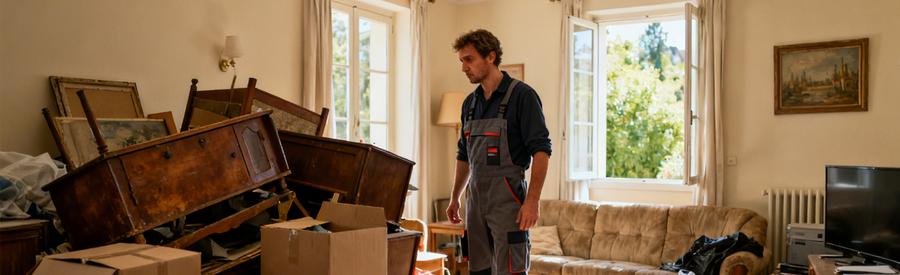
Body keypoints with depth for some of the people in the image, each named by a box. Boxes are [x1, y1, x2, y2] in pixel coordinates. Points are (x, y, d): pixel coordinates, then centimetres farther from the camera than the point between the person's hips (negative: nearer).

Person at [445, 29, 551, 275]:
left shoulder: (521, 95, -9)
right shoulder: (470, 103, 14)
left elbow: (541, 151, -14)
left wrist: (532, 201, -21)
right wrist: (455, 198, 19)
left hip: (507, 196, -7)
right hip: (475, 196, 7)